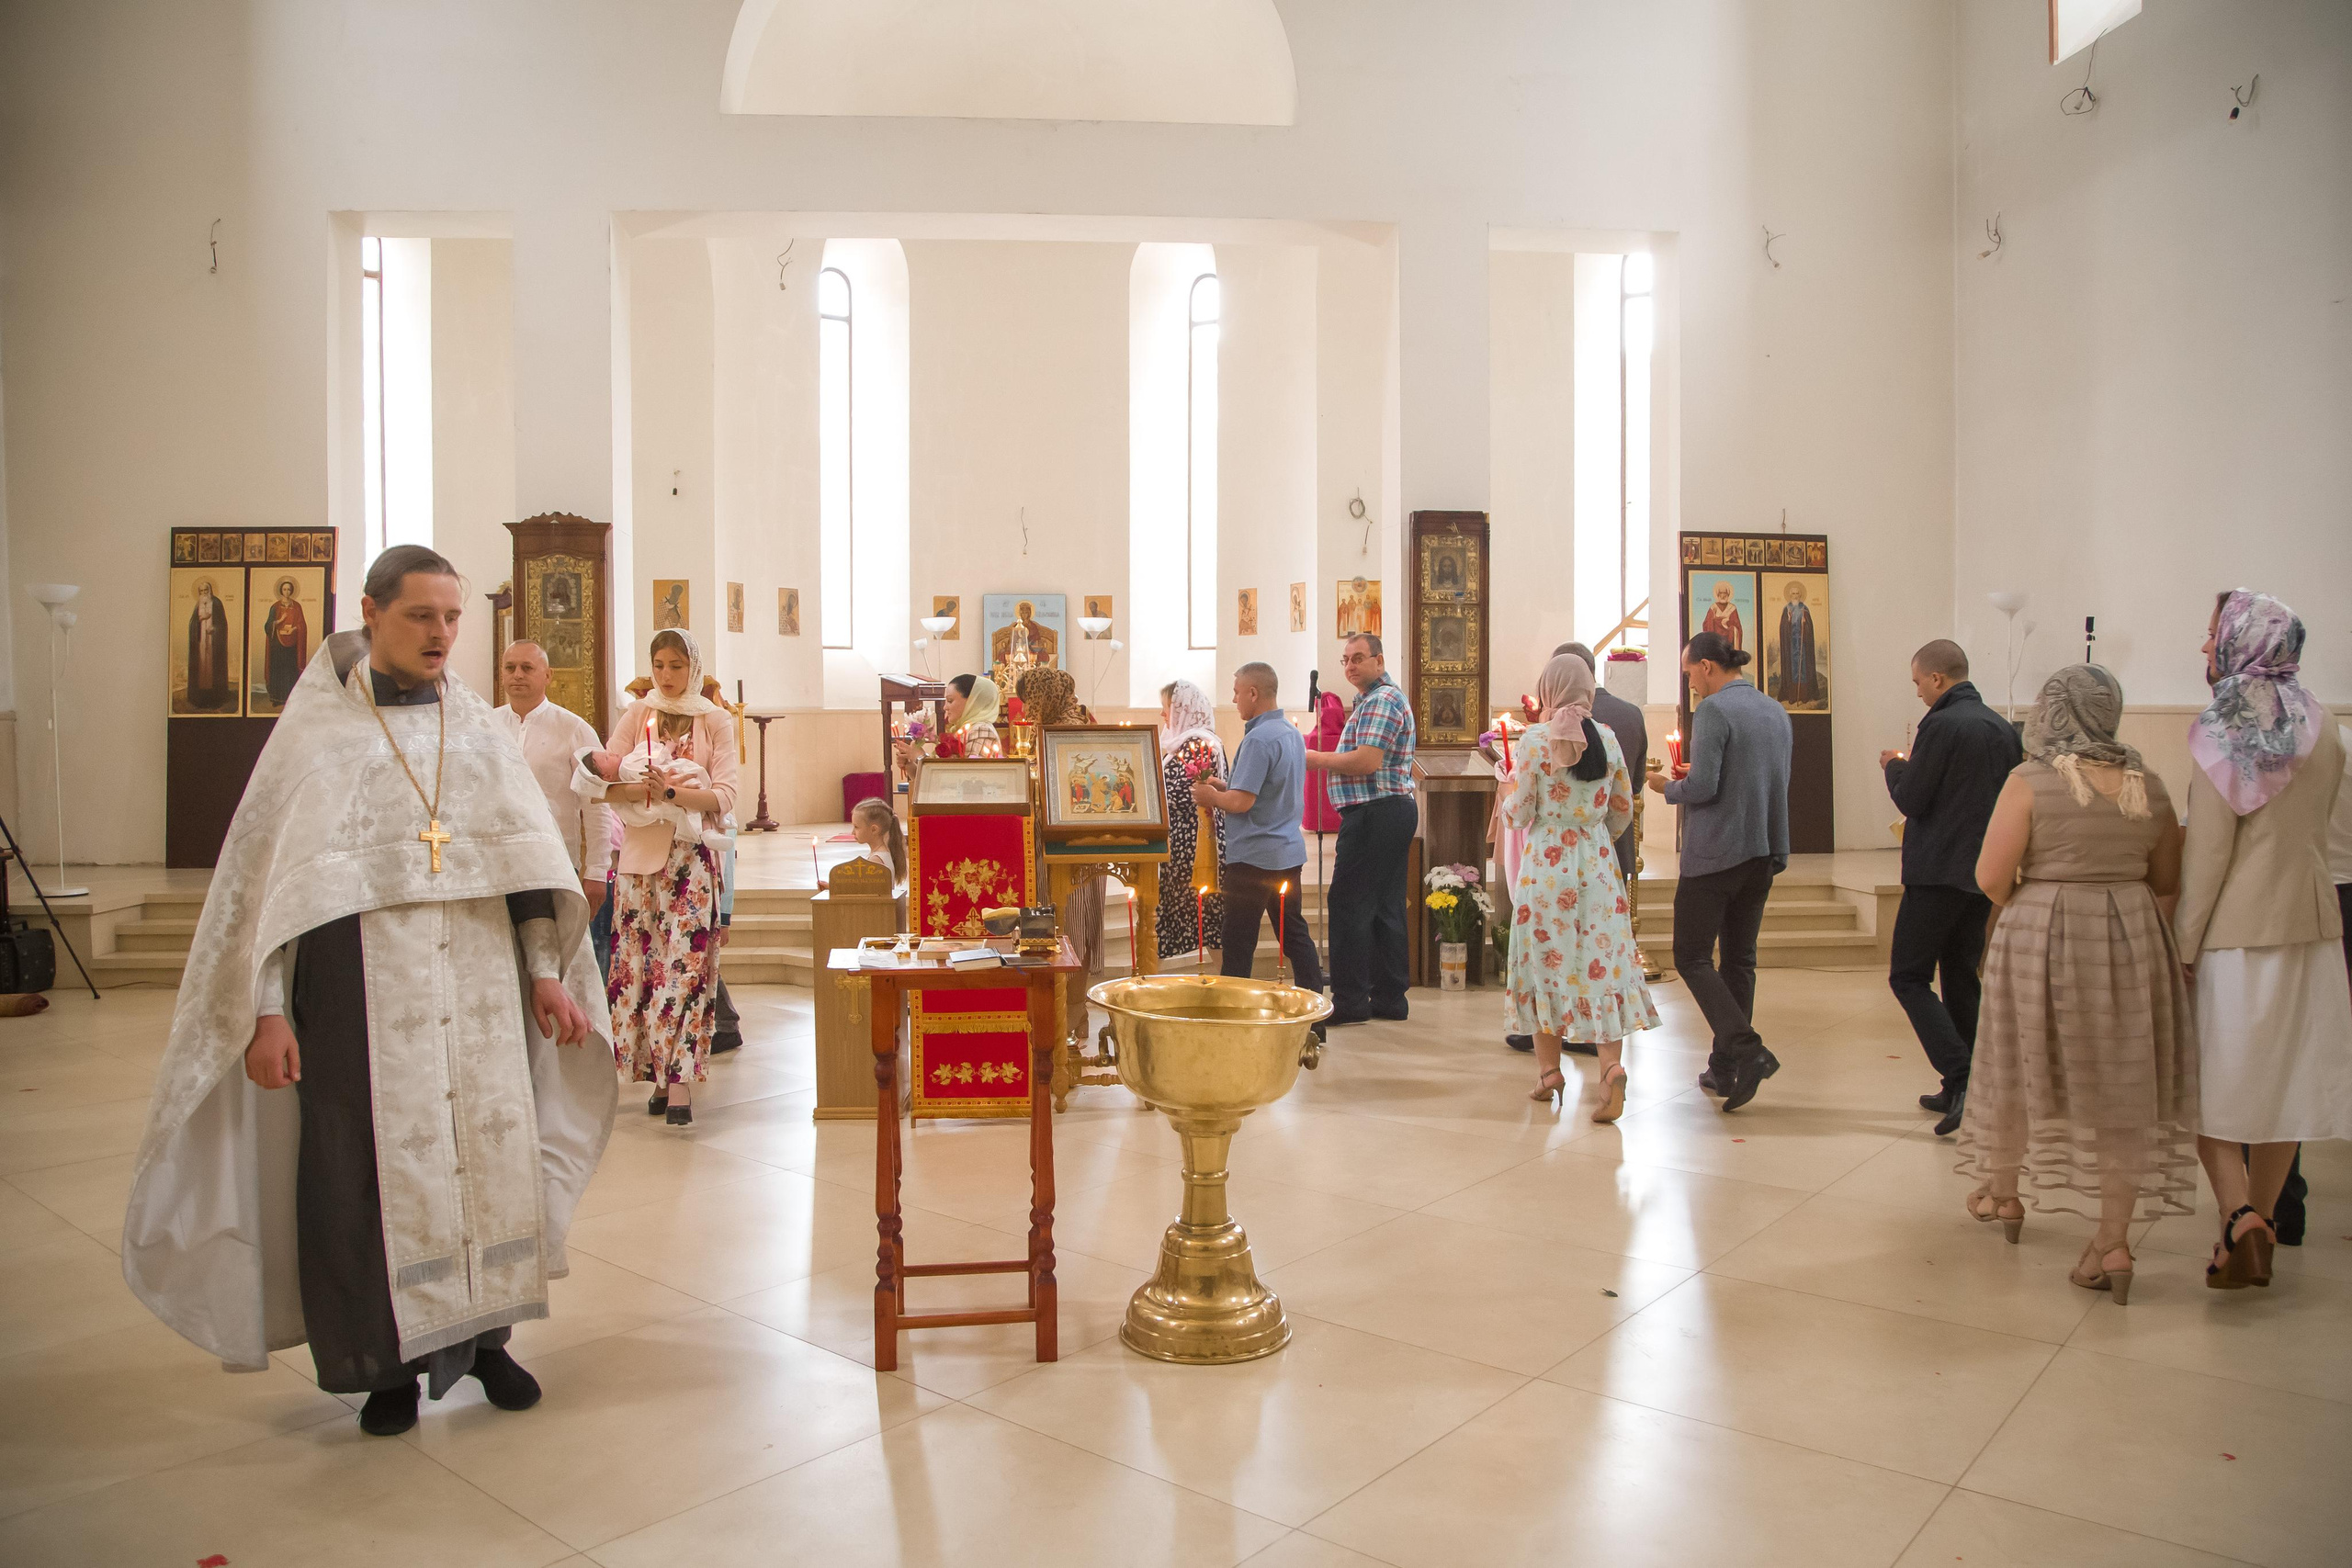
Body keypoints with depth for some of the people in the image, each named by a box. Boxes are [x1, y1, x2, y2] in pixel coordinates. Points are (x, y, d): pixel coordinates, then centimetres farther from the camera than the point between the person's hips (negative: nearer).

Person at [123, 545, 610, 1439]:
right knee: (373, 1167, 4)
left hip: (481, 989, 3)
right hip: (362, 990, -3)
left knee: (489, 1153, 7)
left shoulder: (477, 728, 8)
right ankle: (389, 1358, 21)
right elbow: (265, 871, -4)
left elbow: (526, 856, 8)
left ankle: (484, 1334, 24)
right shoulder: (318, 730, -2)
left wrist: (549, 972, 3)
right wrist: (266, 1009, -10)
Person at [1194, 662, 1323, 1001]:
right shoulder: (1292, 734, 10)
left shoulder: (1258, 739, -18)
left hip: (1254, 856, -9)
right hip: (1290, 852, 9)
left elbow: (1242, 801, -22)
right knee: (1295, 934, 13)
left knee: (1238, 946, 1)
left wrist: (1211, 796, -4)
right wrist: (1225, 786, 13)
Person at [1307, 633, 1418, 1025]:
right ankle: (1389, 998, 16)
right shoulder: (1383, 698, 22)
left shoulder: (1381, 700, -13)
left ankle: (1350, 1002, -5)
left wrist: (1317, 759, -11)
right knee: (1385, 907, 12)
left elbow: (1367, 761, -22)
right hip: (1395, 812, 11)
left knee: (1347, 905, -8)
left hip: (1375, 813, -11)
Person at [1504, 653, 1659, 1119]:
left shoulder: (1535, 739, -10)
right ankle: (1611, 1064, -13)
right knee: (1602, 963, 4)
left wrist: (1511, 788, 13)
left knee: (1548, 961, 8)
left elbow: (1519, 814, -7)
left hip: (1546, 864, -3)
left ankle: (1549, 1071, 16)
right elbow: (1623, 809, 10)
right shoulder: (1607, 739, 2)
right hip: (1599, 863, 3)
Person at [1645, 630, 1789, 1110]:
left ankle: (1747, 1050, -14)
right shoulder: (1776, 712, 11)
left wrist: (1668, 788, -1)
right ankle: (1725, 1070, 19)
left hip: (1715, 854, -8)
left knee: (1692, 958, 0)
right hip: (1764, 852, 8)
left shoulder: (1713, 710, -14)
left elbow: (1703, 788, -19)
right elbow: (1775, 784, 18)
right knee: (1740, 959, 13)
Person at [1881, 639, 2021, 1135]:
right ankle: (1962, 1093, 21)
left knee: (1908, 977, -1)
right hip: (1984, 873, 8)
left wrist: (1895, 767, 7)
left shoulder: (1941, 726, -16)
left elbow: (1910, 800, -14)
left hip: (1938, 873, -8)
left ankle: (1961, 1078, -13)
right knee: (1961, 977, 15)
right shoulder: (2003, 727, 9)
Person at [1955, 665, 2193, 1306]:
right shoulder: (2148, 785, 2)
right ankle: (2114, 1242, 7)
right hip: (2132, 942, 3)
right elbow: (2167, 881, 10)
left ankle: (2002, 1193, 34)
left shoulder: (2030, 783, -12)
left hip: (2042, 940, -3)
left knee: (2020, 1066, 15)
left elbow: (1991, 878, -14)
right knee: (2120, 1084, 8)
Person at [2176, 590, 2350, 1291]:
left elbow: (2208, 853, -14)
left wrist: (2184, 946, -11)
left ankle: (2240, 1215, -13)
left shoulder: (2224, 731, -13)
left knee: (2213, 1080, 3)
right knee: (2283, 1079, 12)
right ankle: (2260, 1221, 20)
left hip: (2238, 931, -6)